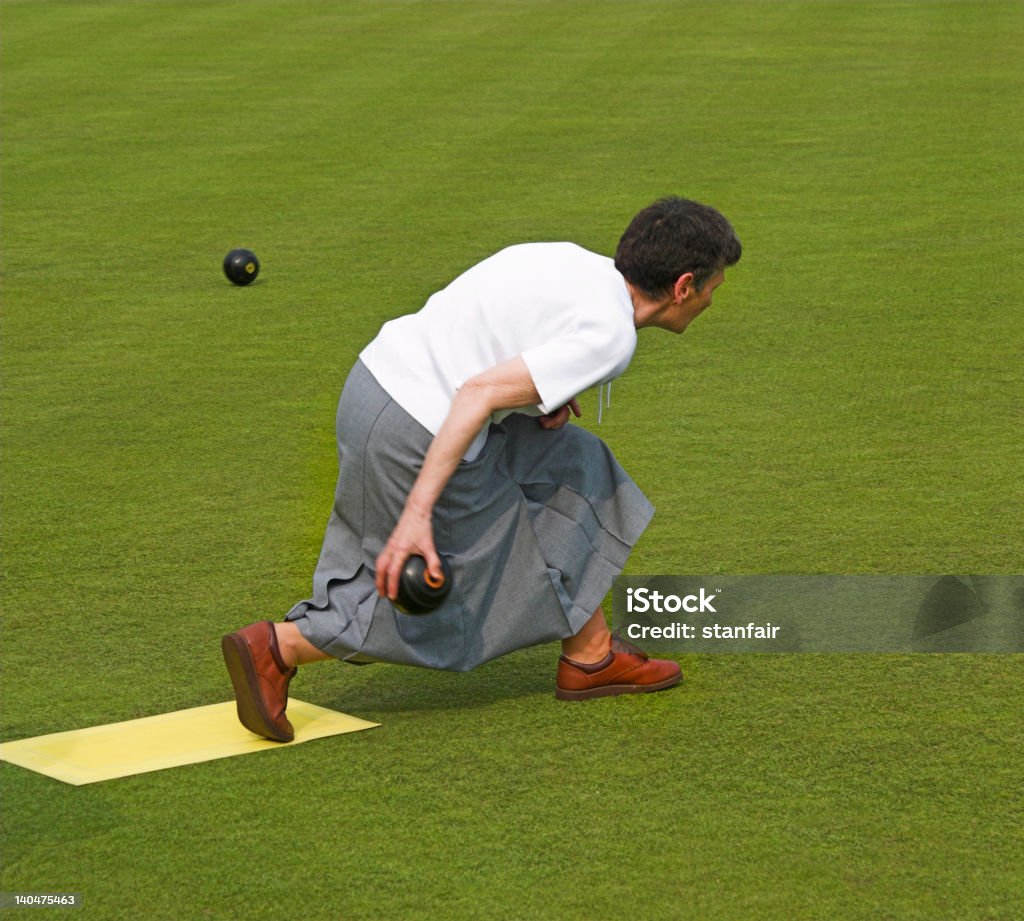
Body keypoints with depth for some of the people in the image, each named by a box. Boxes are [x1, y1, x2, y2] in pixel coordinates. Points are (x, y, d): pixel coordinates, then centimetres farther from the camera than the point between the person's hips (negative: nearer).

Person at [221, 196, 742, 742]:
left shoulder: (572, 262, 12)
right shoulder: (608, 334, -14)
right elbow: (482, 393, -24)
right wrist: (418, 512, -26)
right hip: (417, 435, -10)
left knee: (566, 464, 21)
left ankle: (591, 657, 26)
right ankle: (277, 647, 6)